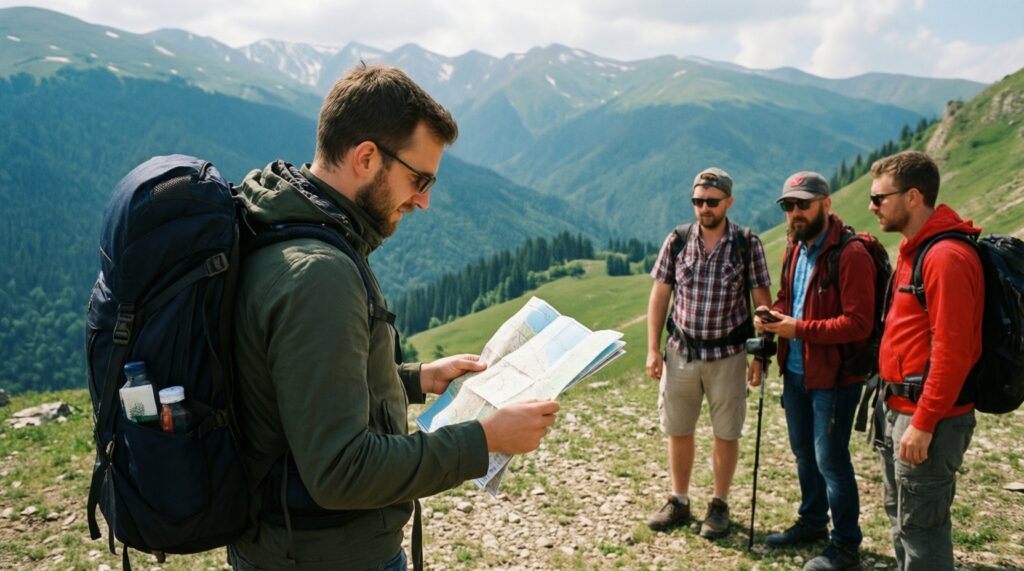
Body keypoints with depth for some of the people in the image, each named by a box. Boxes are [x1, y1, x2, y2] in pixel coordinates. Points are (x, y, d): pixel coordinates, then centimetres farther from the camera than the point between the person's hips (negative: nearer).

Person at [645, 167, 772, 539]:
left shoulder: (748, 245, -5)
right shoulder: (677, 242, 0)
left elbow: (762, 302, -1)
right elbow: (659, 296, 4)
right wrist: (653, 349, 0)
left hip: (728, 354, -2)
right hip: (681, 352, 2)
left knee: (726, 433, 8)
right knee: (677, 431, 11)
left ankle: (719, 506, 26)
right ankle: (678, 502, 28)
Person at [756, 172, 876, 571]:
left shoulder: (850, 254, -19)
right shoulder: (795, 250, 9)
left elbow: (858, 324, -23)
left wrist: (799, 328, -24)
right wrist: (773, 315, -1)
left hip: (834, 376, -8)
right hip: (796, 371, 8)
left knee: (830, 458, 1)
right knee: (803, 451, 20)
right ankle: (812, 522, 40)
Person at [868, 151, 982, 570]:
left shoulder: (946, 256, -19)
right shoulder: (915, 249, 13)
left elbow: (952, 351, -23)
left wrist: (923, 424, -21)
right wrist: (899, 412, 17)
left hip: (927, 417, -10)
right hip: (901, 409, 10)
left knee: (920, 526, 0)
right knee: (900, 515, 20)